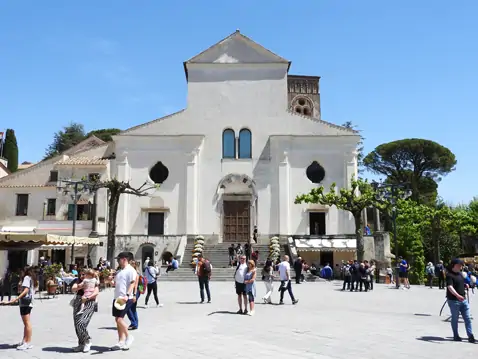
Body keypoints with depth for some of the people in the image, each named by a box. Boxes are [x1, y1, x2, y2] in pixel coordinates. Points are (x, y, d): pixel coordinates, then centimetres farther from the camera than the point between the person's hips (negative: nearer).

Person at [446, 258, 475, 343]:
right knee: (455, 318, 5)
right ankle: (456, 336, 17)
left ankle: (470, 336, 10)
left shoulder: (460, 273, 11)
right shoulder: (449, 275, -16)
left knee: (467, 318, 5)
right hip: (453, 300, -7)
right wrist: (457, 295, -42)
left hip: (463, 299, 7)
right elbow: (450, 287, -28)